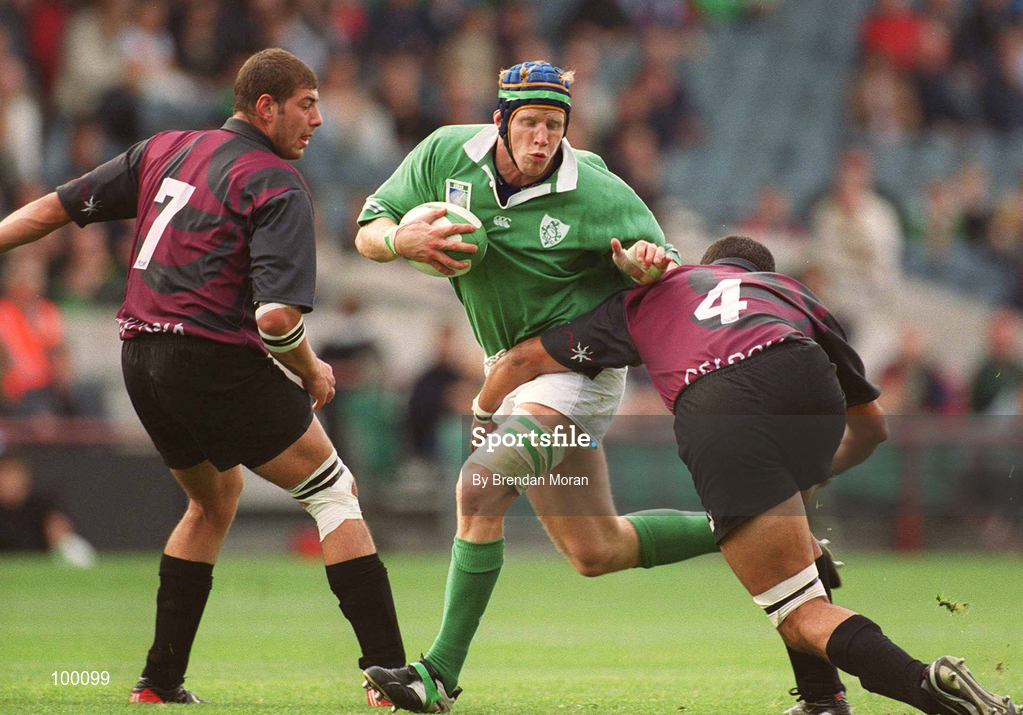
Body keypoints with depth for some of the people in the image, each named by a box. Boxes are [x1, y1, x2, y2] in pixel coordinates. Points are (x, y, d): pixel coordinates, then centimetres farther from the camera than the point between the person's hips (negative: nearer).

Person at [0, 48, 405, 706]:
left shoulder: (165, 150, 15)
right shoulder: (277, 184, -6)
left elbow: (58, 208, 18)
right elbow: (277, 317, -17)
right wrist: (313, 375, 0)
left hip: (139, 357, 7)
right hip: (216, 357, -7)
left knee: (216, 495, 28)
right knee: (335, 490, 2)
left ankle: (161, 681, 24)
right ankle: (388, 670, -8)